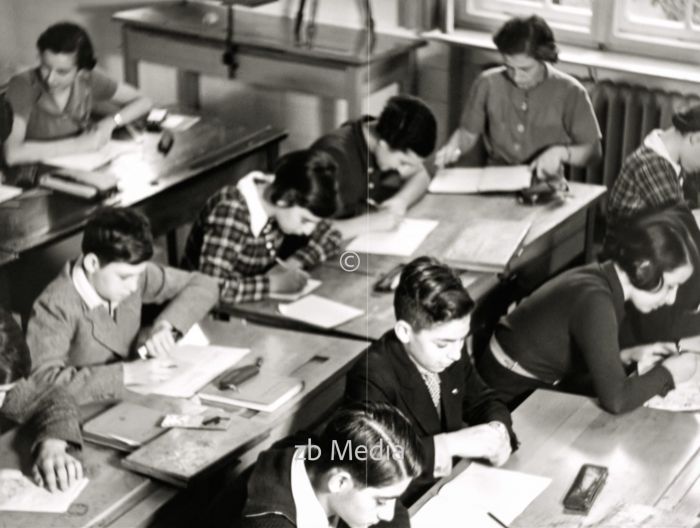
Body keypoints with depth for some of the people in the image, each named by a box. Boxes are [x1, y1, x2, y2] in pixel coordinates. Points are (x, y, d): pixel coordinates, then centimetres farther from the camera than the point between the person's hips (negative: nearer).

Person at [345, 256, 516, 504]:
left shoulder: (450, 352, -4)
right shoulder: (371, 377, -23)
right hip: (405, 509, -6)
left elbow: (482, 400, 12)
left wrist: (497, 428, -9)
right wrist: (450, 443, -32)